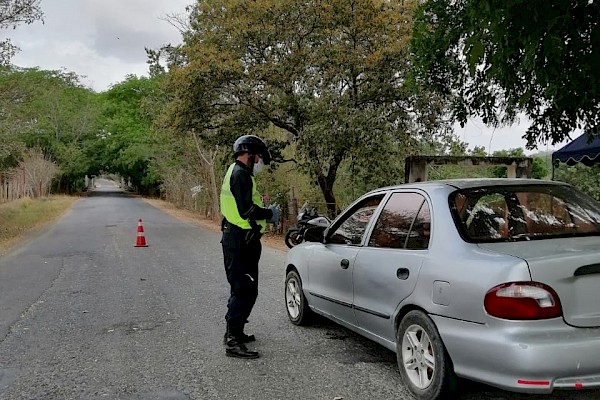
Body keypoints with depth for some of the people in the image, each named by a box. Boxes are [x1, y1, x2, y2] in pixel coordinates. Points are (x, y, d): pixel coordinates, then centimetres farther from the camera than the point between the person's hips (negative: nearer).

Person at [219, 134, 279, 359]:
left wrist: (265, 214, 12)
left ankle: (234, 332, 32)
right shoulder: (240, 174, -16)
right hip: (241, 241, -11)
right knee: (245, 290, -9)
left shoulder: (236, 172, 19)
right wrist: (270, 214, -11)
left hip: (237, 239, 11)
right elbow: (246, 210, -25)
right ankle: (233, 342, -6)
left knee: (241, 289, 20)